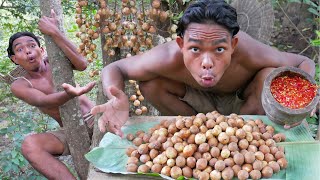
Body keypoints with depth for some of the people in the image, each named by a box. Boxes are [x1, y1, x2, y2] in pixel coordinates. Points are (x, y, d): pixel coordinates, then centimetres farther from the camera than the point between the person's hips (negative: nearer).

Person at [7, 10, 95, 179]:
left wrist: (55, 33, -28)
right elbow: (43, 101, -25)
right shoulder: (19, 85, -3)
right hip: (70, 134, 0)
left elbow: (82, 65, -22)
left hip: (94, 120, 0)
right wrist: (69, 94, -48)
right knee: (29, 144, -28)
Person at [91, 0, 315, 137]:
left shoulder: (249, 54, -41)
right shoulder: (169, 58, -39)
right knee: (149, 84, -23)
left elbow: (305, 63, -23)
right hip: (199, 101, 1)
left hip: (243, 101, -1)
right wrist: (118, 100, -51)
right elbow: (113, 69, -26)